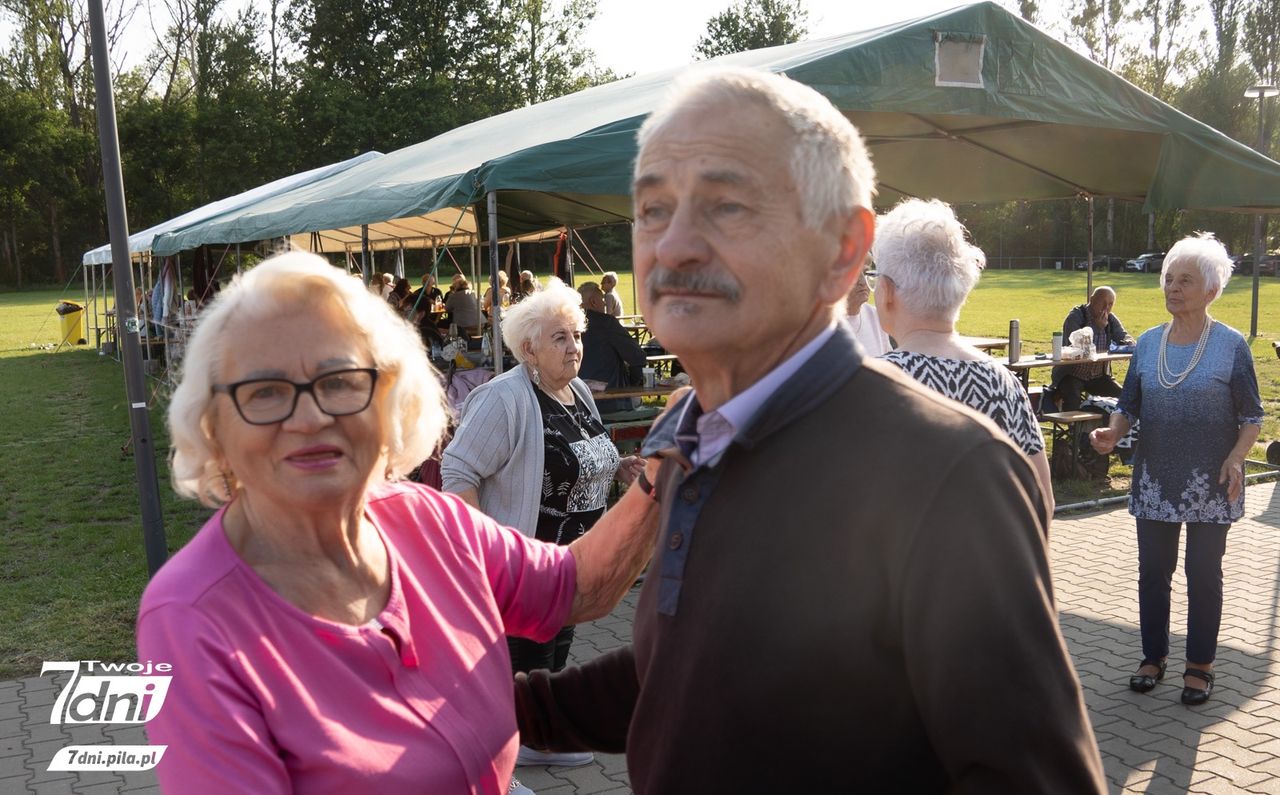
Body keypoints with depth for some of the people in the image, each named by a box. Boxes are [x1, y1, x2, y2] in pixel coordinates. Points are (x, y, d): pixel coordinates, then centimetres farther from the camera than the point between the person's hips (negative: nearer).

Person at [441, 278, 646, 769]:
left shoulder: (579, 391, 8)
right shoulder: (505, 398, -20)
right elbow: (458, 469, -21)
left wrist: (618, 470, 2)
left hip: (574, 557, 9)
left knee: (555, 653, 21)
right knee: (524, 658, 2)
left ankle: (540, 742, 40)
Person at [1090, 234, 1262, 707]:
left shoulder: (1231, 345, -5)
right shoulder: (1148, 343, 5)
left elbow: (1252, 416, -2)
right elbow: (1129, 405, 8)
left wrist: (1237, 457, -19)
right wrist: (1113, 433, -12)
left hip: (1211, 484, -3)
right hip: (1155, 480, 3)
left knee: (1204, 573, 8)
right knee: (1153, 570, 9)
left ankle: (1200, 666, 22)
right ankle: (1154, 655, 26)